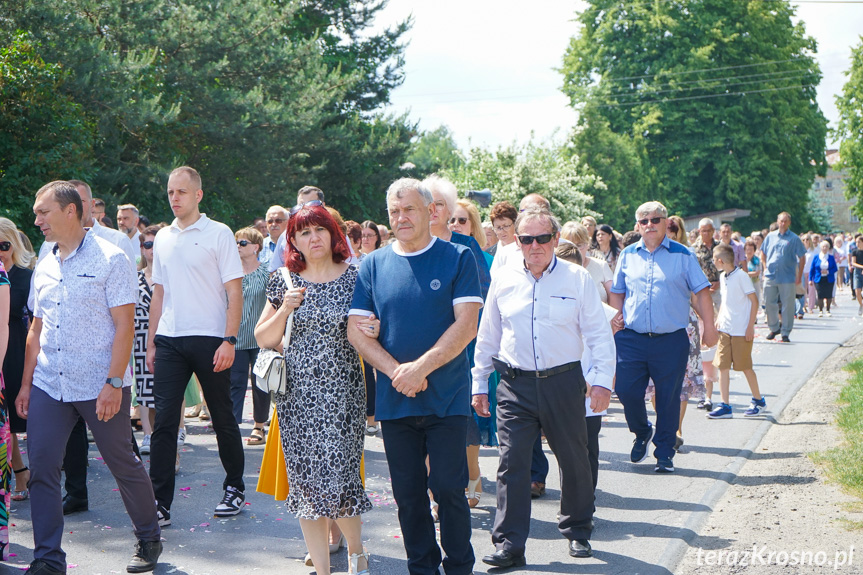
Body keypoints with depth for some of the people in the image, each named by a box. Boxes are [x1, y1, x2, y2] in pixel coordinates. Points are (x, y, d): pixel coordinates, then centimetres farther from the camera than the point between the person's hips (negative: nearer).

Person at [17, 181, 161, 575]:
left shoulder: (109, 259, -6)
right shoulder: (44, 268, 12)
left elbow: (125, 326, -11)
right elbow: (37, 330, 18)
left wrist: (113, 383, -18)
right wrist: (26, 383, 12)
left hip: (101, 387, -5)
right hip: (49, 387, 6)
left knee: (122, 463, 5)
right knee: (41, 469, 0)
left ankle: (149, 540, 25)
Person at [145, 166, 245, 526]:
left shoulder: (218, 234, -3)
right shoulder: (163, 237, 12)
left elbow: (235, 293, -6)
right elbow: (159, 294, 17)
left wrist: (229, 341, -14)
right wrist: (151, 341, 11)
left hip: (209, 340, -4)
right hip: (169, 340, 4)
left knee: (223, 419, 7)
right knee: (164, 420, -2)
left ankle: (235, 488, 23)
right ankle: (159, 503, 1)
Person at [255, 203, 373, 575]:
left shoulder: (354, 277, 2)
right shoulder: (284, 282, 7)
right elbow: (263, 339, 8)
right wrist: (285, 308, -8)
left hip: (341, 393, -2)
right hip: (296, 395, 2)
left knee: (338, 479, -7)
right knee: (305, 481, 3)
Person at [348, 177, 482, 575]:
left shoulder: (457, 258, 0)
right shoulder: (373, 265, 8)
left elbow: (466, 325, -8)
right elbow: (356, 330, 2)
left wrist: (419, 368, -17)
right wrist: (396, 371, -12)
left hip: (447, 398, -3)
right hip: (394, 400, 3)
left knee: (448, 488, -2)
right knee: (408, 494, 8)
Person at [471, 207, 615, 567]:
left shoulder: (577, 279, 0)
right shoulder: (504, 281, 6)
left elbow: (599, 334, 2)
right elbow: (487, 337, 13)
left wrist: (602, 380, -6)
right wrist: (479, 383, 13)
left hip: (563, 381, -1)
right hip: (515, 385, 1)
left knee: (574, 460, 11)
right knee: (512, 463, -5)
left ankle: (578, 531, 31)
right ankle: (509, 544, 0)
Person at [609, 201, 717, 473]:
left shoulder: (682, 255, 3)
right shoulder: (628, 255, 11)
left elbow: (701, 291, 4)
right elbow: (617, 292, 20)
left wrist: (708, 326, -2)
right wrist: (616, 317, 4)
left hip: (671, 341, -2)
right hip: (631, 338, 2)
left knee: (668, 397, 3)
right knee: (626, 390, 0)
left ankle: (665, 452, 18)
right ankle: (642, 432, 29)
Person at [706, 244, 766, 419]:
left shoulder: (741, 276, -13)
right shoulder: (723, 277, 10)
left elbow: (754, 301, -12)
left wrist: (750, 326, -14)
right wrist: (719, 318, 9)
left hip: (741, 331, -7)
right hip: (725, 329, 7)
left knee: (745, 367, 3)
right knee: (722, 366, 1)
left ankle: (759, 401, 21)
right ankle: (725, 406, 4)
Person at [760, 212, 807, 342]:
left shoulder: (794, 238, -1)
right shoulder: (770, 236, 9)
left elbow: (802, 259, 1)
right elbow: (763, 253, 21)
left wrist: (799, 276, -3)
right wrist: (766, 267, 11)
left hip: (788, 278, -3)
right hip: (770, 276, 3)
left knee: (788, 306, 0)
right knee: (769, 303, 7)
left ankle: (786, 333, 8)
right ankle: (774, 328, 25)